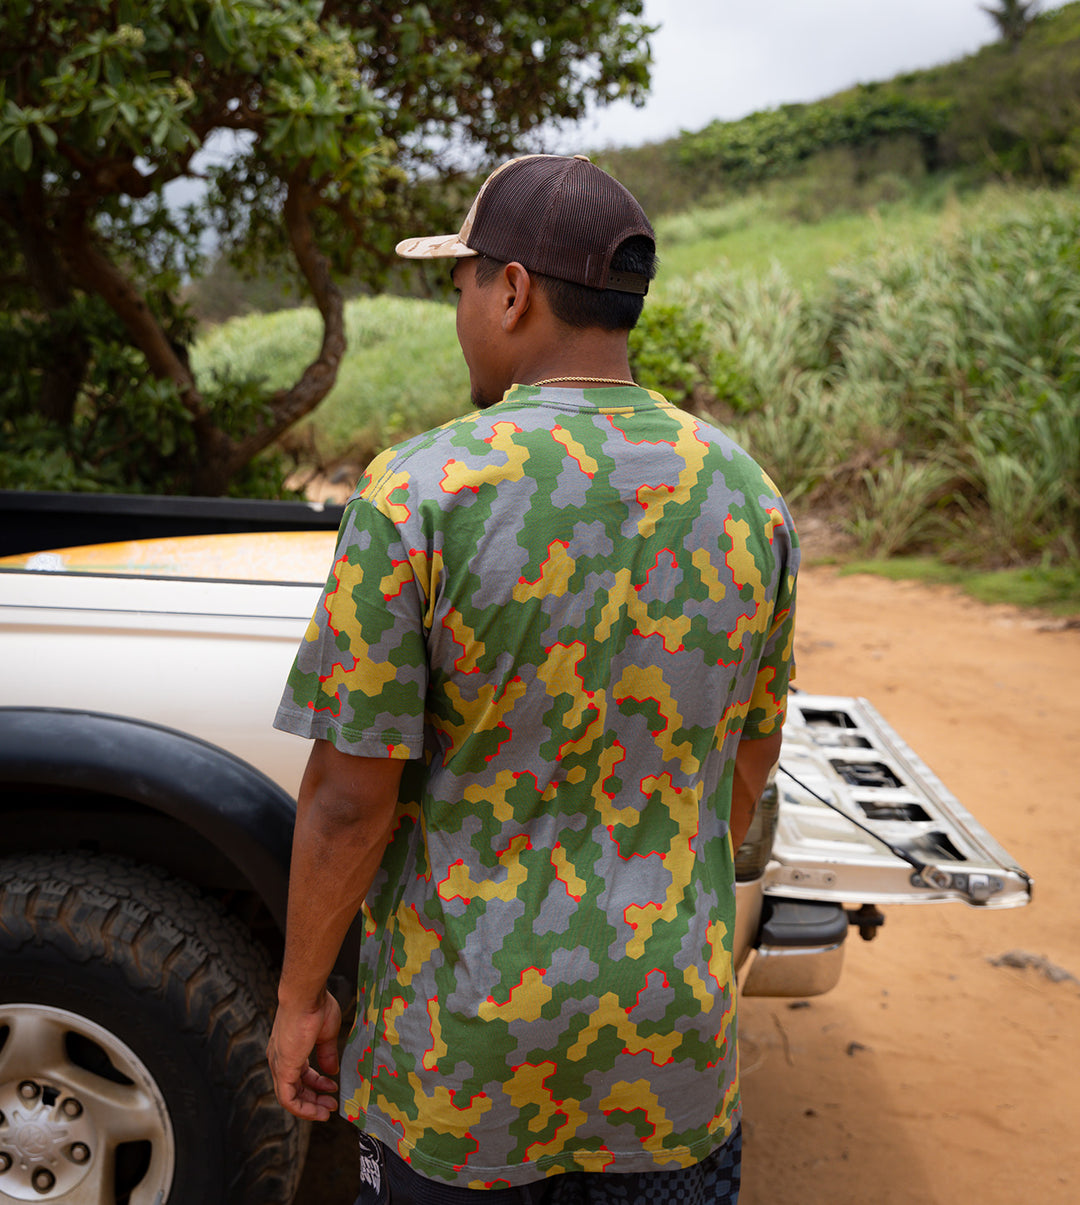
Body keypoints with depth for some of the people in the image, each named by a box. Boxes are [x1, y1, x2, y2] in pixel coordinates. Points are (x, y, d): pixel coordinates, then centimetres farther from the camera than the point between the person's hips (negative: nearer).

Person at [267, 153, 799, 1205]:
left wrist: (299, 997, -1)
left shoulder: (418, 495, -19)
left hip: (461, 1037, -3)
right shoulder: (746, 496, -4)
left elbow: (347, 802, -17)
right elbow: (744, 773, 5)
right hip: (674, 1027, 4)